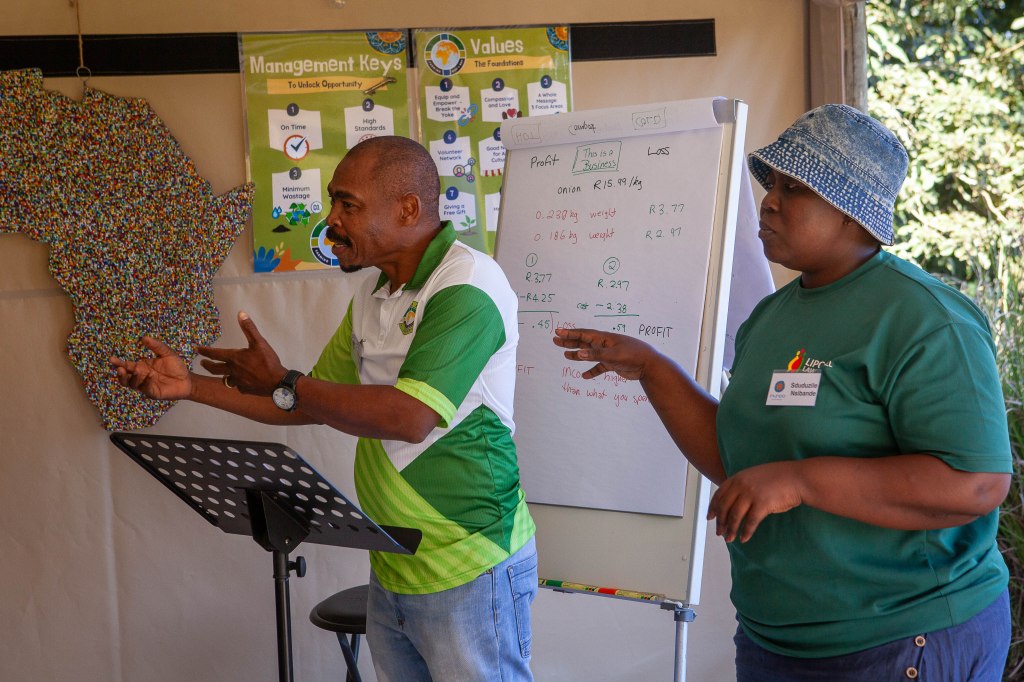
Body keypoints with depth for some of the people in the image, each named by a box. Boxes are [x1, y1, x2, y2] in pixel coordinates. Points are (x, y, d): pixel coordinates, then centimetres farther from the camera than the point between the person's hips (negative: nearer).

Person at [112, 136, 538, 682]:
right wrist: (191, 386, 10)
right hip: (390, 572, 9)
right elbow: (316, 404, 18)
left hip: (468, 575, -8)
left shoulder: (466, 286, -18)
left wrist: (282, 385, -16)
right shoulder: (373, 297, 12)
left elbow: (411, 417, -27)